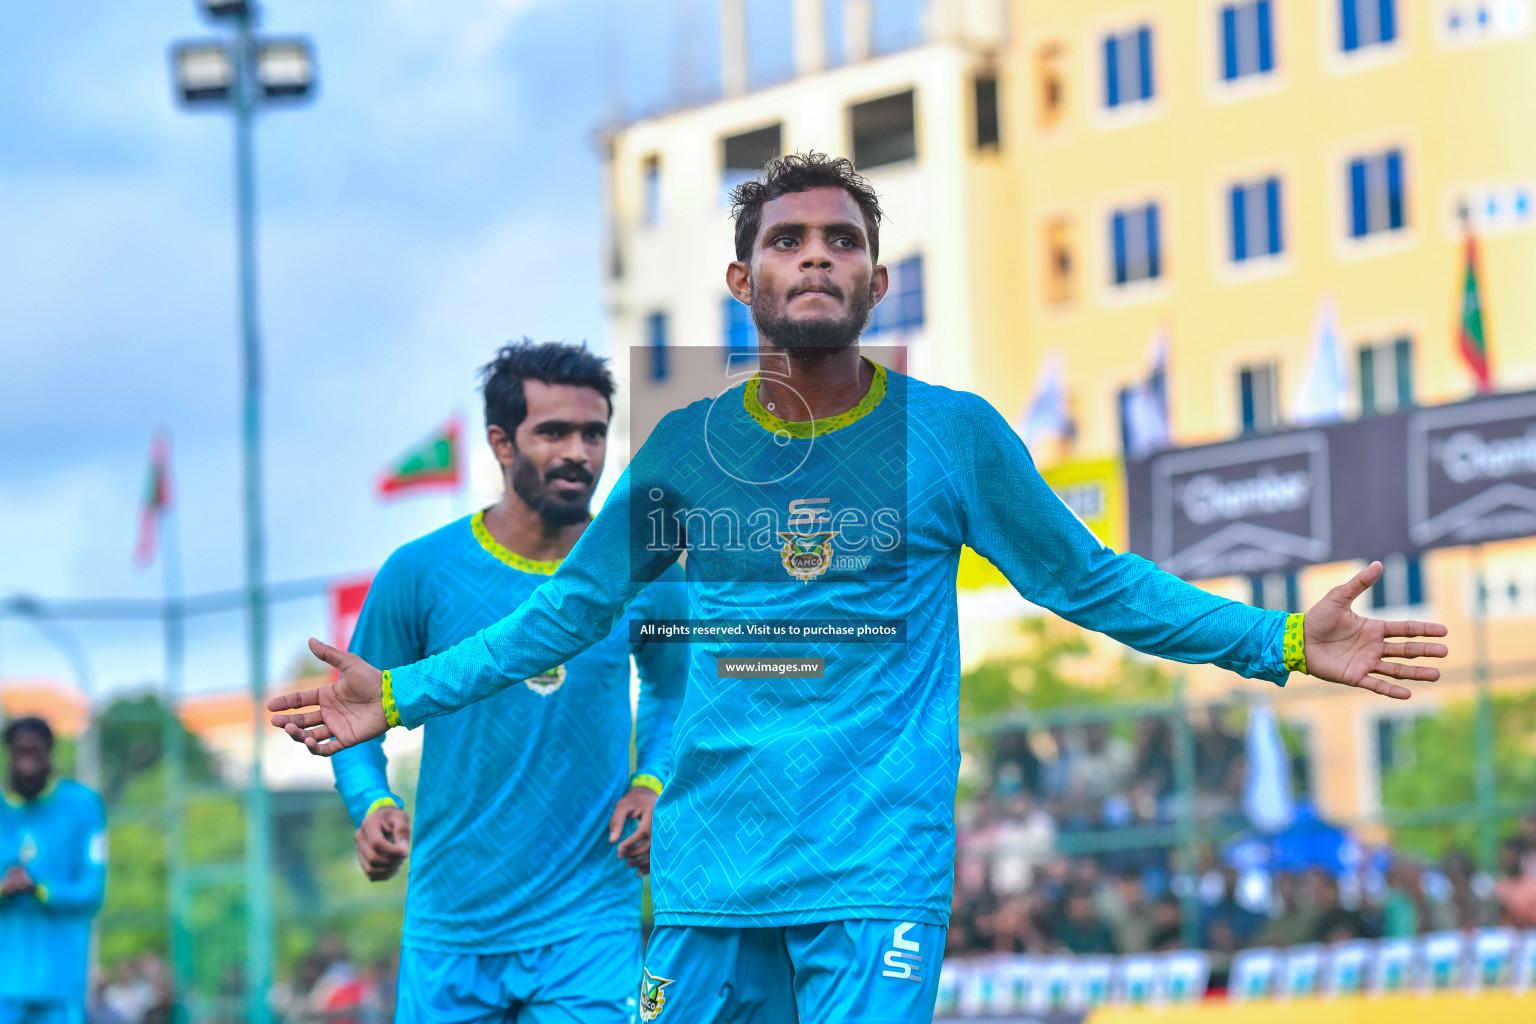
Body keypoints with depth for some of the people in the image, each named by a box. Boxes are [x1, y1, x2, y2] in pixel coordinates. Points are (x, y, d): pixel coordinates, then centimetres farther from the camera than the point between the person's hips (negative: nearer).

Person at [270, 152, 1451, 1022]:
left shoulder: (953, 436, 2)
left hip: (881, 876, -3)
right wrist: (402, 695, 11)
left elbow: (1091, 582, 9)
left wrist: (1282, 641, 2)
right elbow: (573, 606, 17)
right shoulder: (686, 446, 7)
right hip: (709, 880, 3)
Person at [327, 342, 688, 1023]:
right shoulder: (422, 573, -4)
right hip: (449, 930, 0)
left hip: (589, 925, 0)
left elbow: (671, 687, 20)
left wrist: (653, 782, 2)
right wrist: (371, 805, -14)